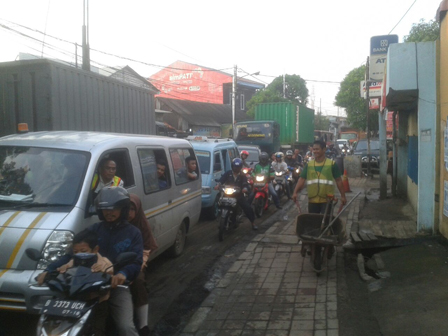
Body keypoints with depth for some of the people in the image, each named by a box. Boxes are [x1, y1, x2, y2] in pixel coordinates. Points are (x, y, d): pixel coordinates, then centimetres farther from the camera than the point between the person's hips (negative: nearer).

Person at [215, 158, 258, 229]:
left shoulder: (242, 176, 7)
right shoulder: (228, 173, 3)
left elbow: (245, 184, -8)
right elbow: (222, 179, -14)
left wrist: (245, 188, -33)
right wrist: (218, 184, -36)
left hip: (238, 195, 1)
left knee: (248, 208, -8)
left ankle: (253, 223, 11)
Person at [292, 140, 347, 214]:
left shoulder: (332, 164, -3)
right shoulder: (309, 165, 5)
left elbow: (338, 180, 0)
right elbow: (302, 179, 0)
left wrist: (343, 196, -1)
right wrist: (295, 192, -12)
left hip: (327, 200, -3)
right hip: (312, 200, 3)